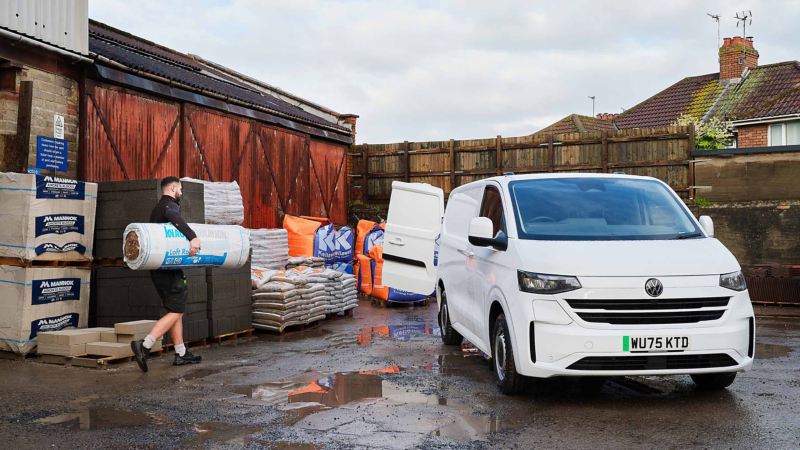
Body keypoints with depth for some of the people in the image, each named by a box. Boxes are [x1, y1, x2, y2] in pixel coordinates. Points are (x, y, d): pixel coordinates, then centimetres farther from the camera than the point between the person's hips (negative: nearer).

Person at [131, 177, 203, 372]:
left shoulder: (156, 209, 20)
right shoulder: (171, 205, -10)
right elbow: (173, 216, -35)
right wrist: (193, 237, -44)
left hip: (158, 268, 10)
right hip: (169, 268, -10)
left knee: (176, 310, 13)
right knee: (176, 312, -8)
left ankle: (181, 354, 15)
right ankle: (144, 345, -20)